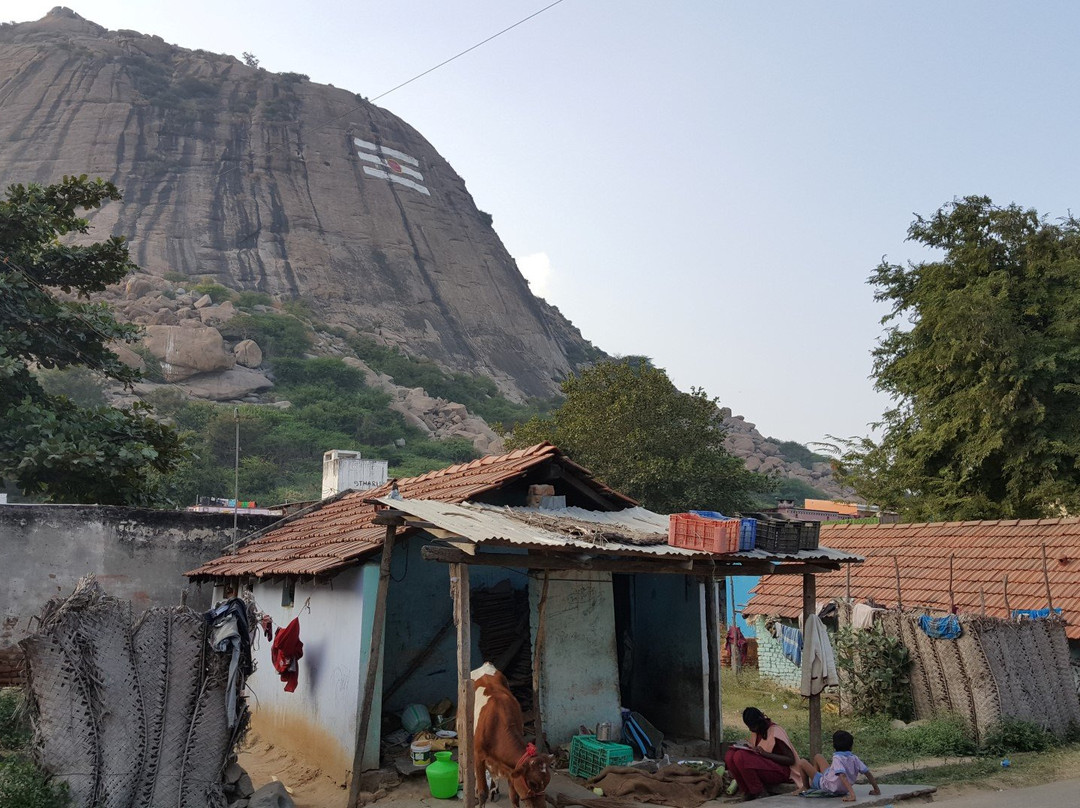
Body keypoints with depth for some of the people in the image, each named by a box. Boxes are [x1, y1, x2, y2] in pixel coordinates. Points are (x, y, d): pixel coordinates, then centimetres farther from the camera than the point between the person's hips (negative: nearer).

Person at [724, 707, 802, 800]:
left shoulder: (775, 731, -14)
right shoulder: (756, 731, 9)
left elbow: (791, 760, -16)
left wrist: (765, 753, -27)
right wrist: (748, 747, -4)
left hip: (781, 771, -8)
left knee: (740, 757, -29)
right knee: (730, 756, -13)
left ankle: (759, 793, -15)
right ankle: (748, 791, -10)